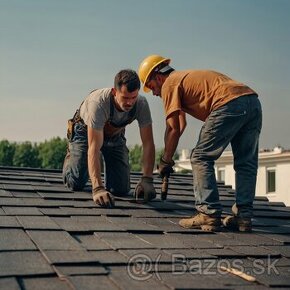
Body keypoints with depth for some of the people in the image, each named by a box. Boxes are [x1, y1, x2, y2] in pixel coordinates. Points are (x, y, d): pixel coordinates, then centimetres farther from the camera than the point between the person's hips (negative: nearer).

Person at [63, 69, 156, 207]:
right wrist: (97, 188, -55)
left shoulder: (141, 104, -30)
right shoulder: (98, 102, -41)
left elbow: (148, 144, -26)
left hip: (115, 134, 3)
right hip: (86, 130, -3)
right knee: (76, 183, -12)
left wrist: (147, 180, -38)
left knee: (121, 189, -8)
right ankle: (71, 157, 24)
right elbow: (93, 148, -46)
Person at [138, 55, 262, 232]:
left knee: (201, 159, 0)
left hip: (229, 103, -9)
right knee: (246, 163, 13)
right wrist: (168, 156, 48)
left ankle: (209, 215, -2)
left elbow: (173, 129, 3)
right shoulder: (186, 77, 37)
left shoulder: (169, 84, 9)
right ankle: (244, 216, 12)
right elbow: (181, 125, 43)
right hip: (253, 100, 9)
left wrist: (166, 160, 14)